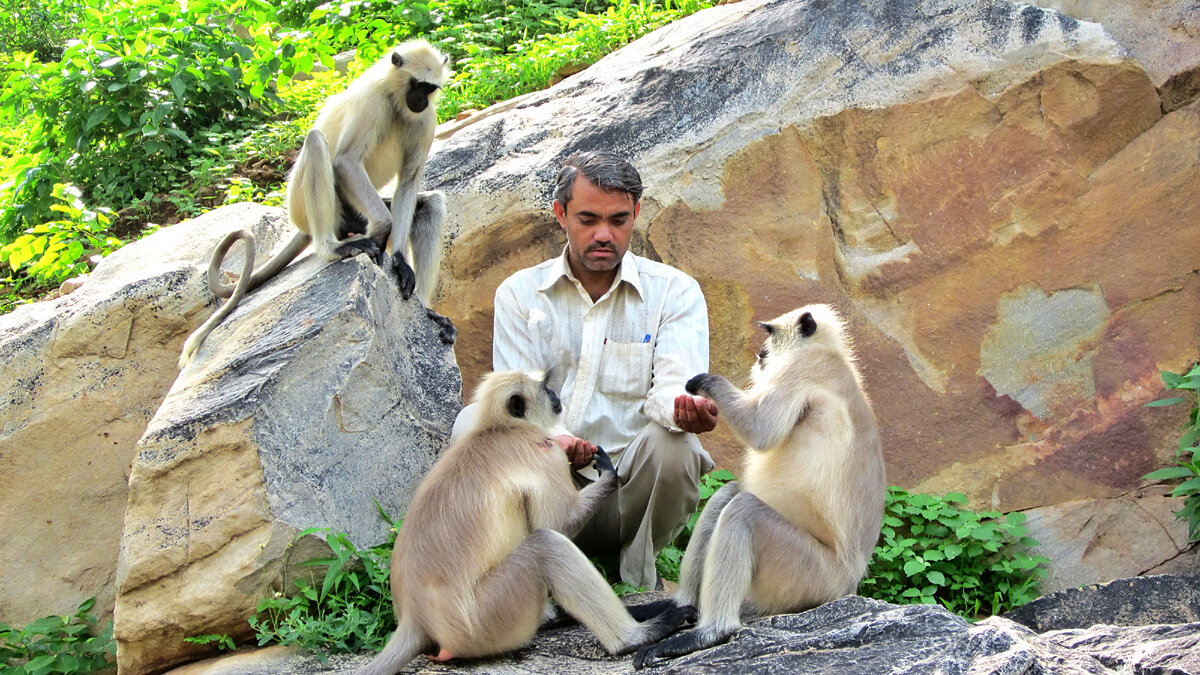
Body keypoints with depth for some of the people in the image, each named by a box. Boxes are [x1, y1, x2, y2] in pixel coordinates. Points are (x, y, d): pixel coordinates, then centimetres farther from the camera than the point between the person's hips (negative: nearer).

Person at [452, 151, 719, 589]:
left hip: (633, 484, 0)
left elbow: (674, 383, -11)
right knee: (475, 423, -24)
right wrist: (552, 438, -30)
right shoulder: (520, 293, 6)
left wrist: (685, 408, -39)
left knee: (673, 443, -32)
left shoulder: (675, 292, 4)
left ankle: (639, 582, -6)